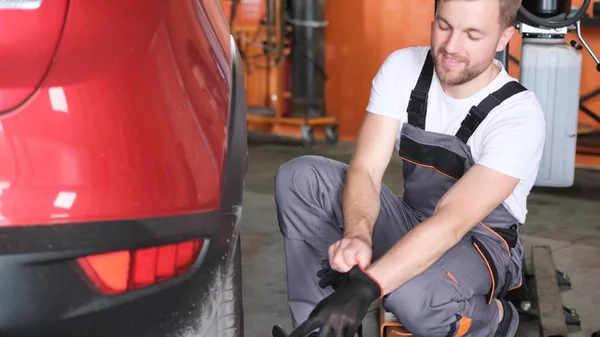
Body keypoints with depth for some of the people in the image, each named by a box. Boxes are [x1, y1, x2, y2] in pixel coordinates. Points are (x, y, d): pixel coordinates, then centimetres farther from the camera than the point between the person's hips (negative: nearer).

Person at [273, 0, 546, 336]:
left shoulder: (520, 116, -24)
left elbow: (452, 223, -34)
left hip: (482, 242, -4)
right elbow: (365, 169, -16)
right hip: (412, 223, 5)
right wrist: (358, 235, -38)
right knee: (299, 176, -16)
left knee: (411, 293, -38)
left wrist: (365, 288, -45)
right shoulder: (403, 68, -10)